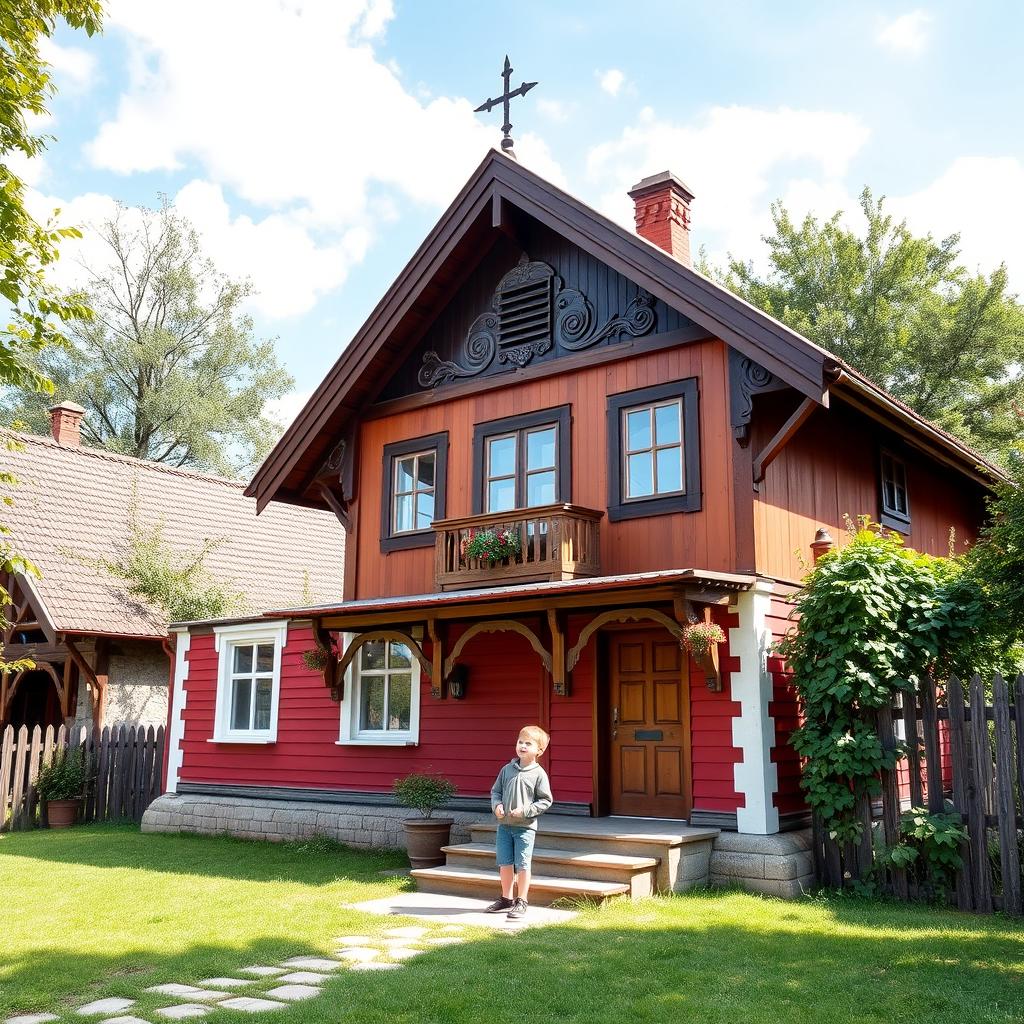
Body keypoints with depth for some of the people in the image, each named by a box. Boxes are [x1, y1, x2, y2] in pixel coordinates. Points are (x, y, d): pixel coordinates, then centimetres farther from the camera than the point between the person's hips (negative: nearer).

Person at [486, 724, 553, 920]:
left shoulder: (539, 774, -8)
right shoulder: (507, 769, 5)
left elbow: (545, 800, -6)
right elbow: (496, 790, 14)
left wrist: (524, 811, -15)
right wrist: (497, 805, -7)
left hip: (525, 826, -4)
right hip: (504, 824, 5)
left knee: (522, 865, -1)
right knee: (504, 863, 12)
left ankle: (521, 902, 10)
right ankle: (506, 898, 26)